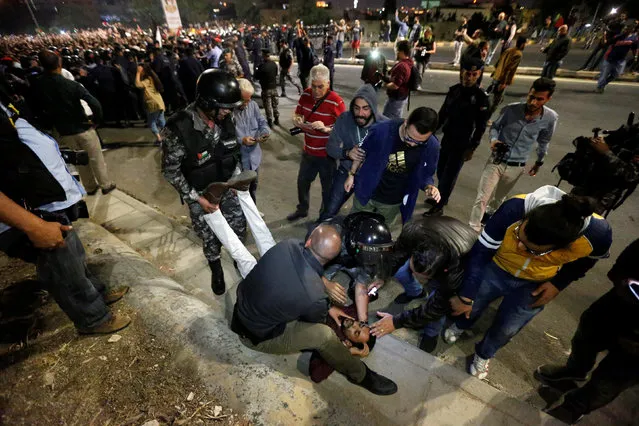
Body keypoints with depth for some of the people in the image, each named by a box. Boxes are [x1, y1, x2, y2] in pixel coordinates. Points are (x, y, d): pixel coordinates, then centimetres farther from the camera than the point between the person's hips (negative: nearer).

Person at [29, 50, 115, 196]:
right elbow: (95, 103, -26)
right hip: (83, 128, -4)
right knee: (96, 159, 10)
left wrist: (50, 124, 18)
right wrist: (97, 120, -11)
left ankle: (90, 187, 30)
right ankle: (106, 185, 20)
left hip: (64, 131, 4)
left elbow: (35, 109, 6)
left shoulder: (36, 86, -2)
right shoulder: (71, 84, -16)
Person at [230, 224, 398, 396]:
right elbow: (316, 323, -8)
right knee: (324, 335, -17)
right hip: (256, 337, -6)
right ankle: (360, 374, 8)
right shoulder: (314, 296, -34)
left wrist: (327, 306, 5)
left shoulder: (287, 245, -20)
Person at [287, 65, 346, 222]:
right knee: (302, 182, 21)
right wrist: (298, 122, -14)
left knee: (327, 187, 13)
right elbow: (296, 115, 9)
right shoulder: (306, 95, -3)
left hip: (327, 154, -5)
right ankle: (302, 209, 46)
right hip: (308, 151, 6)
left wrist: (326, 128, -34)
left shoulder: (336, 102, -20)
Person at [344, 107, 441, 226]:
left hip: (393, 203, 1)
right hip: (366, 193, -1)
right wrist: (352, 175, 3)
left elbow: (425, 175, -4)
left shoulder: (431, 146, -21)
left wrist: (429, 187, -26)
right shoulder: (382, 131, -26)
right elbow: (362, 152, -6)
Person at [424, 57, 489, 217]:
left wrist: (471, 148, -12)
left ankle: (438, 207, 8)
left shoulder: (481, 97, -10)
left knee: (449, 176, -1)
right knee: (441, 171, 14)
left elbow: (481, 126, -10)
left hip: (461, 144, -5)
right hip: (445, 139, 5)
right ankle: (441, 197, 35)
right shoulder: (454, 90, 3)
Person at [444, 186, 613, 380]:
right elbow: (480, 252, -29)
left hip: (534, 286, 1)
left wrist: (558, 284, -11)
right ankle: (460, 326, 56)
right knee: (471, 307, 18)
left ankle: (483, 354, 48)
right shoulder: (514, 209, -39)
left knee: (506, 329, 15)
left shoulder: (598, 234, -32)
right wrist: (465, 297, -26)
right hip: (495, 268, -1)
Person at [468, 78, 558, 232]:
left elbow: (543, 142, 7)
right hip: (496, 161, -2)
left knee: (499, 197, 21)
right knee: (482, 197, -4)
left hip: (517, 167, 2)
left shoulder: (550, 118, -10)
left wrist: (539, 162, 18)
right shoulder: (510, 109, -16)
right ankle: (473, 228, 9)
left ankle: (490, 214, 50)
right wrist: (493, 140, -20)